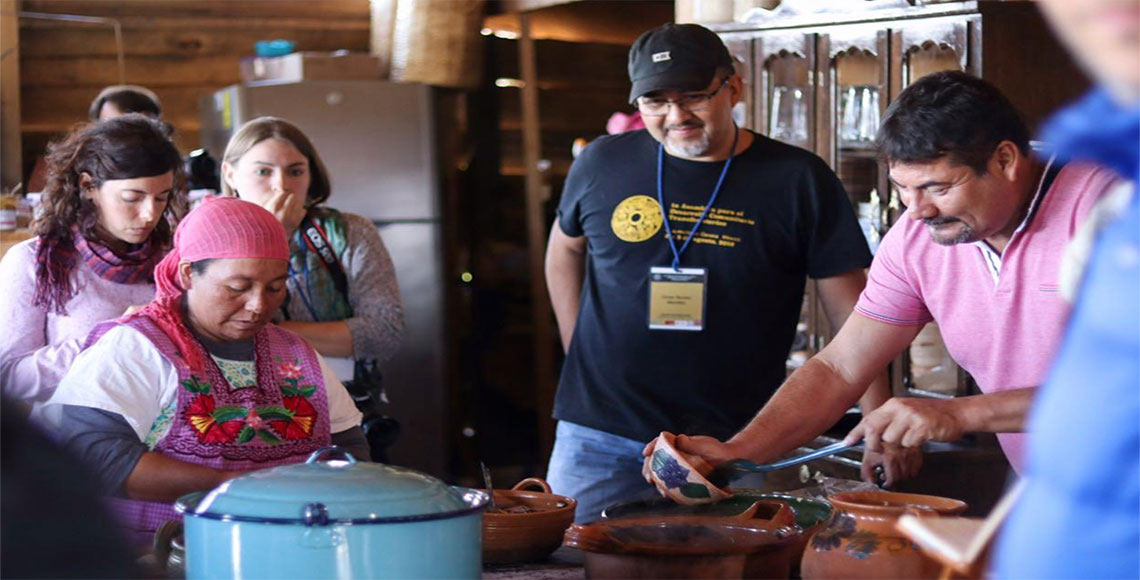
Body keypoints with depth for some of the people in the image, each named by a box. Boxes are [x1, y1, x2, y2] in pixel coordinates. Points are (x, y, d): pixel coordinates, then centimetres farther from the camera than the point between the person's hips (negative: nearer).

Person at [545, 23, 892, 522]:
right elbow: (564, 250, 23)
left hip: (733, 442, -2)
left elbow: (851, 311, -4)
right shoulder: (603, 164, 4)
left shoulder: (797, 180, -3)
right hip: (600, 438, 2)